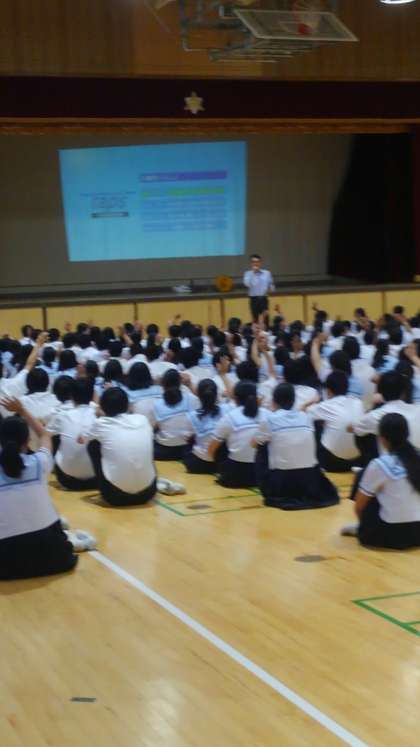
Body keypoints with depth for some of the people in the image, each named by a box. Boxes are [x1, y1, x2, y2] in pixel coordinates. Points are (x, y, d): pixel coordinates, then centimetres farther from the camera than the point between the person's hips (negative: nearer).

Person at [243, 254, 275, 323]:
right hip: (253, 299, -1)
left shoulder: (267, 273, 6)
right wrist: (253, 273, -16)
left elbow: (271, 286, 14)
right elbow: (247, 284, -18)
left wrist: (269, 289, -9)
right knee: (255, 319, 5)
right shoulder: (248, 273, 1)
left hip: (263, 299, 1)